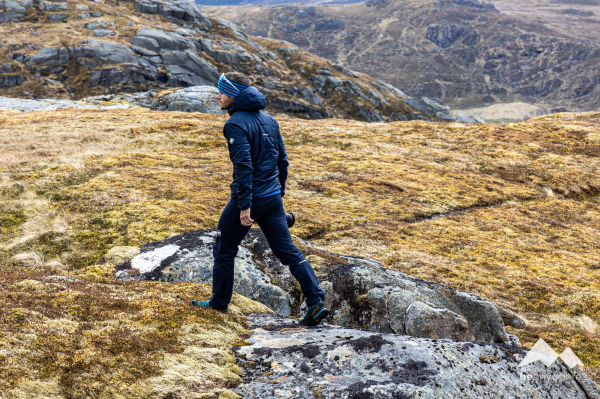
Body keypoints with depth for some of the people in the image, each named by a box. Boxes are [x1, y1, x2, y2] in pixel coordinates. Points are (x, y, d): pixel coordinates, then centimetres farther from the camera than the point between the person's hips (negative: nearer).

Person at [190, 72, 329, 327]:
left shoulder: (235, 124, -13)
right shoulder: (268, 119, 11)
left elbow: (244, 166, -22)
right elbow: (282, 160, 15)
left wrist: (244, 205, -23)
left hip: (248, 198, -7)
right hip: (273, 199, 7)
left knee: (224, 250, 12)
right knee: (287, 250, 7)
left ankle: (219, 302, 24)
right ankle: (316, 302, 0)